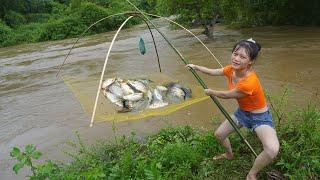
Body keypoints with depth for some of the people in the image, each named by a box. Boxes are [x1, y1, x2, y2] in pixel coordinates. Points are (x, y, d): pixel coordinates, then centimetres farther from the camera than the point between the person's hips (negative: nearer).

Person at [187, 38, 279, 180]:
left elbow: (226, 95, -21)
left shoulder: (249, 82, -37)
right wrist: (195, 67, 10)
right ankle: (229, 154, 47)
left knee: (272, 150, -30)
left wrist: (211, 92, -4)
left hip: (260, 117, -7)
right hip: (242, 112, 7)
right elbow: (212, 72, 6)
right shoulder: (231, 69, -14)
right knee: (219, 134, 14)